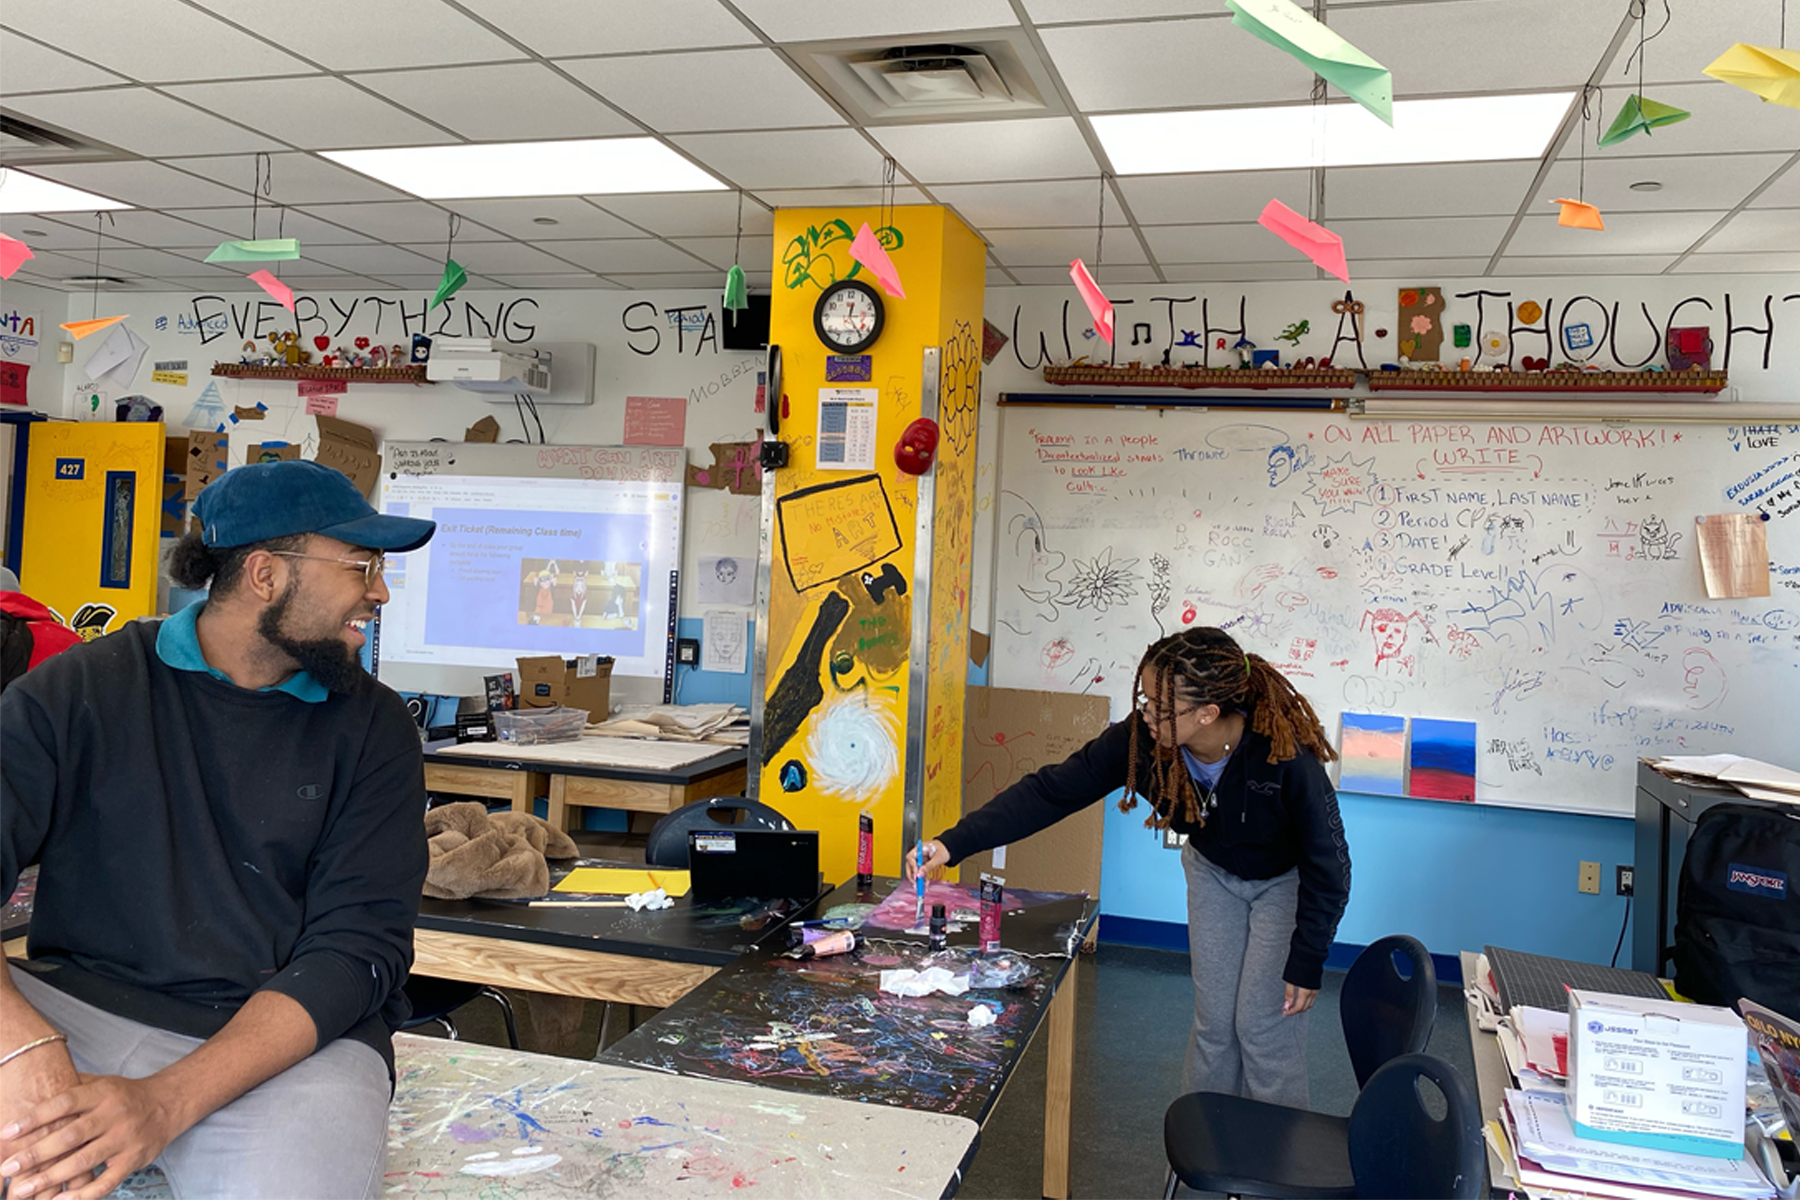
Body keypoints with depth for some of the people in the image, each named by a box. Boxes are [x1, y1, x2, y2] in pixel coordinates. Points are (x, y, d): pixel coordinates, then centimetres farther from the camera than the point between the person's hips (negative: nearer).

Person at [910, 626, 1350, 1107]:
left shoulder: (1286, 758, -38)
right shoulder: (1141, 738, -29)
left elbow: (1328, 867, -24)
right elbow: (1051, 791, -26)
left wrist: (1306, 963, -17)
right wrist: (954, 842, -33)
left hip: (1285, 882, -3)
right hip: (1214, 870, 4)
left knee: (1262, 1024, -3)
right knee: (1213, 1020, 7)